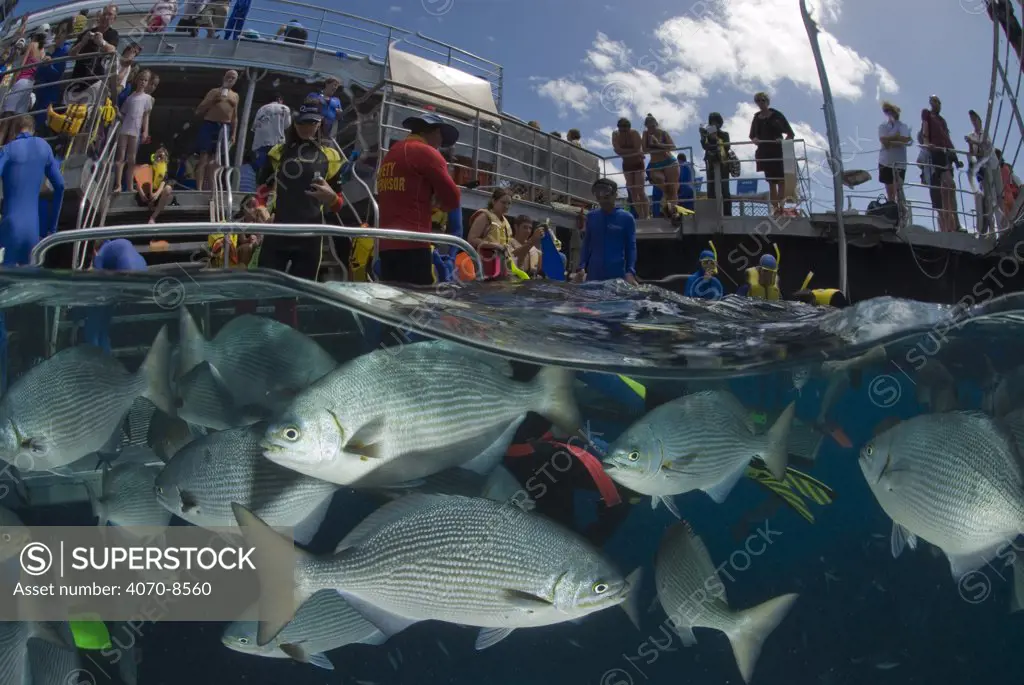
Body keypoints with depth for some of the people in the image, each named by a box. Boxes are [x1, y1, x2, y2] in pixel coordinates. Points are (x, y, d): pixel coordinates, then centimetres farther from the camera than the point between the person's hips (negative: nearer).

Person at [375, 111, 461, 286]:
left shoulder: (390, 154, 21)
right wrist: (436, 205, 16)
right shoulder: (426, 152, -2)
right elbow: (453, 199, -2)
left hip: (386, 245, 8)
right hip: (412, 246, -8)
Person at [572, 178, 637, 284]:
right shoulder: (591, 216, 10)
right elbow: (587, 244, 13)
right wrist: (581, 268, 0)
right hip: (593, 274, 3)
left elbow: (631, 247, -1)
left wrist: (630, 272, -15)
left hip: (617, 275, -3)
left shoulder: (627, 218, 1)